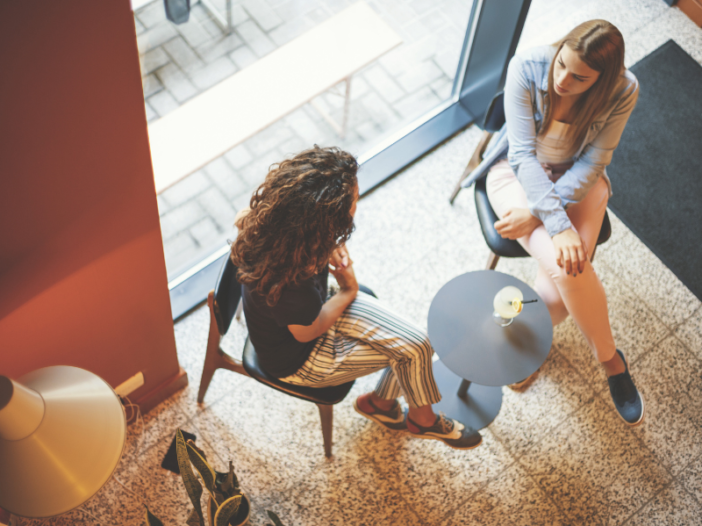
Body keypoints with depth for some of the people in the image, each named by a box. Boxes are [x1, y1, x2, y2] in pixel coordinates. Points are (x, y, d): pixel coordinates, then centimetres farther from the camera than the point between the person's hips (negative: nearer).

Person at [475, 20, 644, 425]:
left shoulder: (623, 91, -19)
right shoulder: (527, 68, -24)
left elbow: (591, 164, -15)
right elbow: (523, 154, -24)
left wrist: (535, 213, -26)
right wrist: (558, 225, -32)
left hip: (578, 180, 2)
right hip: (519, 173, -1)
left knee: (560, 293, -20)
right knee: (565, 267, -26)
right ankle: (612, 361, 1)